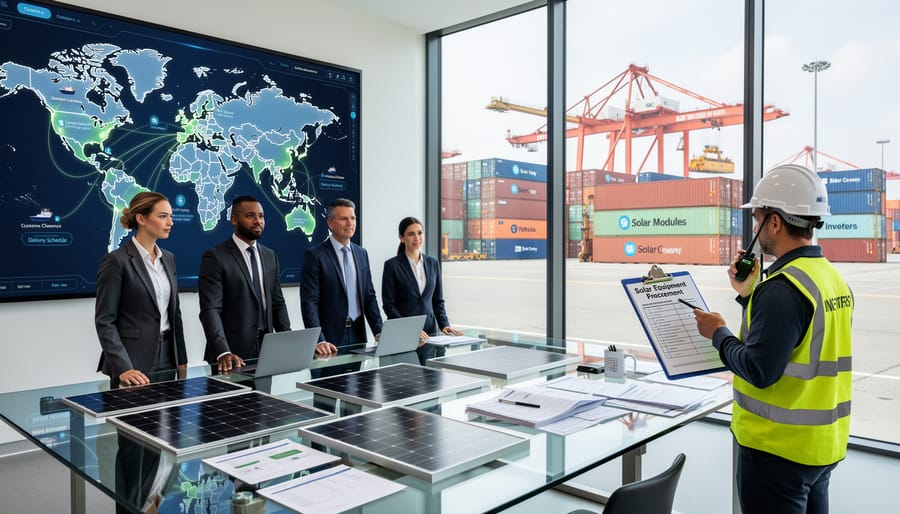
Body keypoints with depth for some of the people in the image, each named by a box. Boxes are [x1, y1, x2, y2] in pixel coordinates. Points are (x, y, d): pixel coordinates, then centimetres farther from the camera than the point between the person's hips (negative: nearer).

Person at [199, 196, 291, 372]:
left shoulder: (270, 256, 10)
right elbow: (210, 310, -17)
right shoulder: (214, 257, -9)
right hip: (232, 356, -5)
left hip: (265, 350, 5)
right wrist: (223, 353, -29)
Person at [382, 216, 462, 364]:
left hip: (429, 333, 4)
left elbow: (438, 300, 13)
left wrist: (444, 324, -2)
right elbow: (388, 305, -7)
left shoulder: (433, 263, 9)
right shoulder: (392, 265, -4)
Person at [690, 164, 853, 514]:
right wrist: (749, 295, 12)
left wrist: (718, 334, -10)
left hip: (779, 448, -9)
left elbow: (758, 370, -24)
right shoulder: (832, 278, 6)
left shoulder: (783, 287, -23)